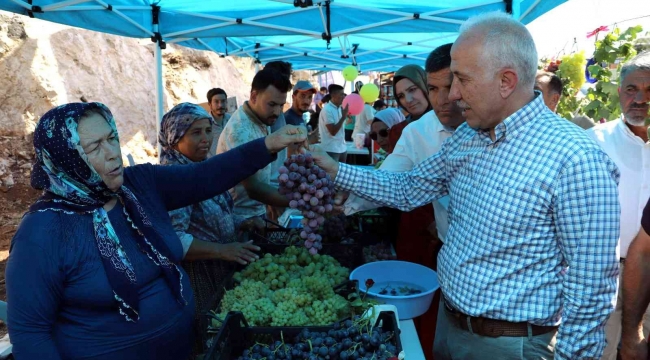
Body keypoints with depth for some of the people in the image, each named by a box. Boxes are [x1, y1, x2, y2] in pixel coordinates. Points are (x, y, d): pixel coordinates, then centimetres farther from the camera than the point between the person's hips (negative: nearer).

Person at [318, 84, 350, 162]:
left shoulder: (339, 108, 9)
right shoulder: (327, 110, -15)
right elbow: (333, 131, -19)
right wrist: (343, 117, -18)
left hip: (342, 148, 8)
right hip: (331, 150, -8)